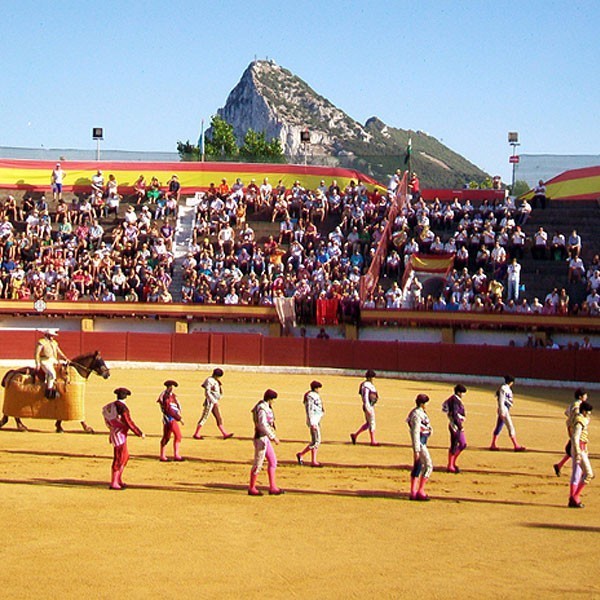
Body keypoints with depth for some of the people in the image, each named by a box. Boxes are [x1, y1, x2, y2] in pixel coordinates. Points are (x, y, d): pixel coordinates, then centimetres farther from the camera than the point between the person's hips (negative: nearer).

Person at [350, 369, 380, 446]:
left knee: (368, 423, 15)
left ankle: (355, 435, 19)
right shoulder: (366, 385, -17)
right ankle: (373, 441, 3)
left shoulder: (370, 384, 14)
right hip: (368, 407, -10)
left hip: (371, 406, 10)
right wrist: (368, 409, -26)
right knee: (371, 423, -3)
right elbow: (365, 397, -23)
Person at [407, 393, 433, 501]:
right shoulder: (417, 415, -20)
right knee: (428, 466, -6)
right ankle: (420, 491, -3)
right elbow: (415, 433, -22)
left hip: (423, 442, 10)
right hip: (420, 443, -10)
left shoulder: (420, 412, 11)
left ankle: (413, 493, 17)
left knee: (418, 467, 13)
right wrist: (416, 450, -22)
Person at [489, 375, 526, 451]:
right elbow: (501, 401, -19)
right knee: (511, 428, -8)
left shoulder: (507, 388, 14)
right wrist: (502, 412, -22)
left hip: (506, 410, 10)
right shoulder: (503, 388, -16)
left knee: (498, 427, 12)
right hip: (504, 410, -10)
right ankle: (516, 446, -7)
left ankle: (493, 445, 16)